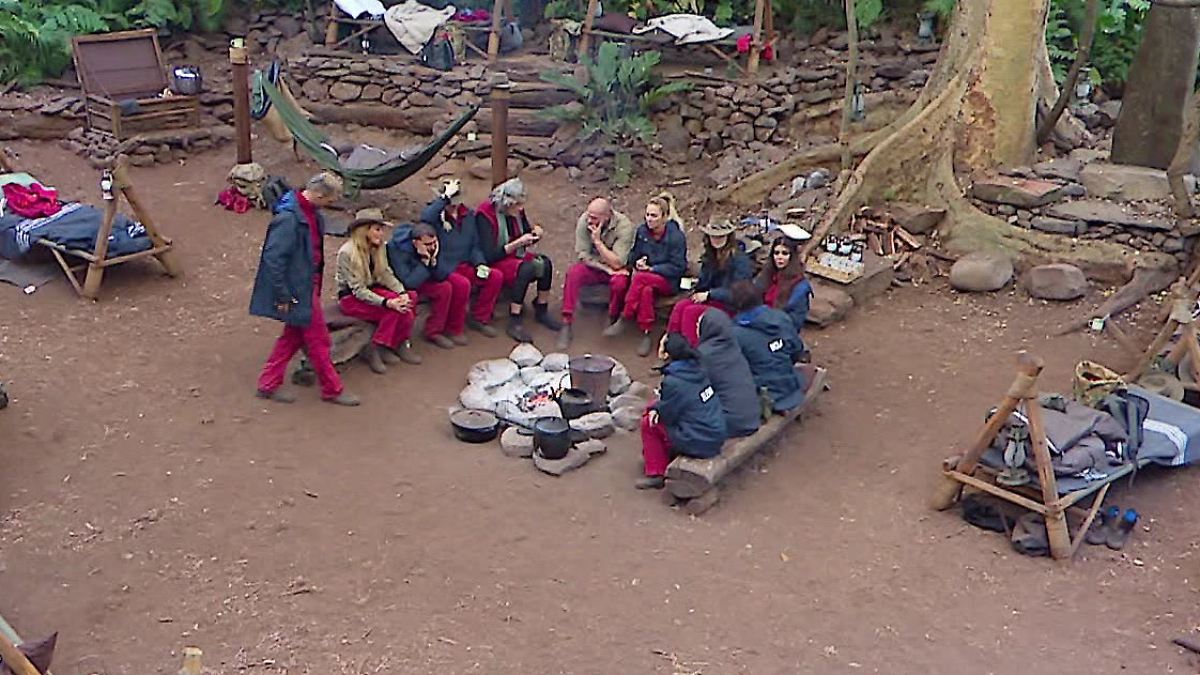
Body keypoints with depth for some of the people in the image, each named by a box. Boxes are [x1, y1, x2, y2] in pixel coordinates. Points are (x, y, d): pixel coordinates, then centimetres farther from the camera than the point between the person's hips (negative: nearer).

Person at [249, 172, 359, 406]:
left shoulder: (311, 213, 3)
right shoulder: (289, 218, -26)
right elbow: (273, 257, -24)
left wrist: (315, 285, 17)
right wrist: (283, 296, -20)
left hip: (307, 284, 9)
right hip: (296, 289, -9)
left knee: (295, 334, 18)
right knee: (318, 339, 4)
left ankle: (268, 384, 29)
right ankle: (332, 389, 19)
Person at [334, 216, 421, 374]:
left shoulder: (379, 248, 1)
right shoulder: (347, 253, -21)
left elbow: (386, 274, -3)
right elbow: (358, 290, -23)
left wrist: (402, 293, -23)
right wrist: (387, 303, -34)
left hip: (372, 289, 7)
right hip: (351, 298, -7)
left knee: (410, 298, -18)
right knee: (394, 311, -27)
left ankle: (402, 344, -10)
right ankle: (373, 350, -14)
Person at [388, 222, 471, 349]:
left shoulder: (432, 245, -16)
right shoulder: (398, 249, -33)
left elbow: (441, 276, -14)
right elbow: (409, 282, -37)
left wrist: (434, 261, -32)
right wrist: (425, 261, -39)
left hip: (427, 277, 6)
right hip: (404, 285, -6)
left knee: (462, 284, -11)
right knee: (444, 288, -26)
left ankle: (453, 329, 3)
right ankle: (433, 333, -12)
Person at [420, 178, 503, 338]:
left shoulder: (468, 215, 11)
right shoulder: (436, 214, -6)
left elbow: (475, 245, 14)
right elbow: (425, 218, -33)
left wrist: (480, 263, -4)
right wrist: (445, 198, -31)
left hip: (465, 266, 6)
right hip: (443, 269, -6)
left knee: (496, 277, -12)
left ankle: (479, 318, 5)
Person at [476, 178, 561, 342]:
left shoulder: (517, 211, 0)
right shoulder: (486, 215, -19)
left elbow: (527, 240, 15)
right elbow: (489, 255, -24)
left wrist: (536, 234, -10)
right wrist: (517, 243, -28)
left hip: (517, 255, 7)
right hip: (496, 261, -7)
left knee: (545, 263, -19)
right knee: (525, 269, -33)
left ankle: (542, 311, -5)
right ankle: (514, 323, -31)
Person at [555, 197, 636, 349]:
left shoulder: (624, 225, -23)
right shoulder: (584, 221, -15)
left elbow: (617, 263, -25)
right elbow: (583, 254, -11)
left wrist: (598, 241, -31)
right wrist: (606, 268, -20)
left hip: (616, 268, -2)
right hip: (593, 266, 2)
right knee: (573, 273, -27)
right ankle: (566, 324, -24)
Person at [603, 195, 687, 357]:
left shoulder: (676, 236, -11)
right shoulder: (642, 231, 4)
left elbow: (677, 267, -11)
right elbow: (633, 254, 15)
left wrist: (651, 268, -18)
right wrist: (636, 264, -10)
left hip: (669, 281, -5)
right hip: (644, 275, 5)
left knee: (641, 279, -35)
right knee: (646, 290, -32)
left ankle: (623, 320, -26)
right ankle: (646, 335, -25)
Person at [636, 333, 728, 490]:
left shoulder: (673, 382, -21)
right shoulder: (696, 370, 3)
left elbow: (666, 414, -9)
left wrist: (655, 408, 11)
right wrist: (657, 407, 5)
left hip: (700, 445, -8)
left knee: (648, 423, 6)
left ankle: (656, 474, 14)